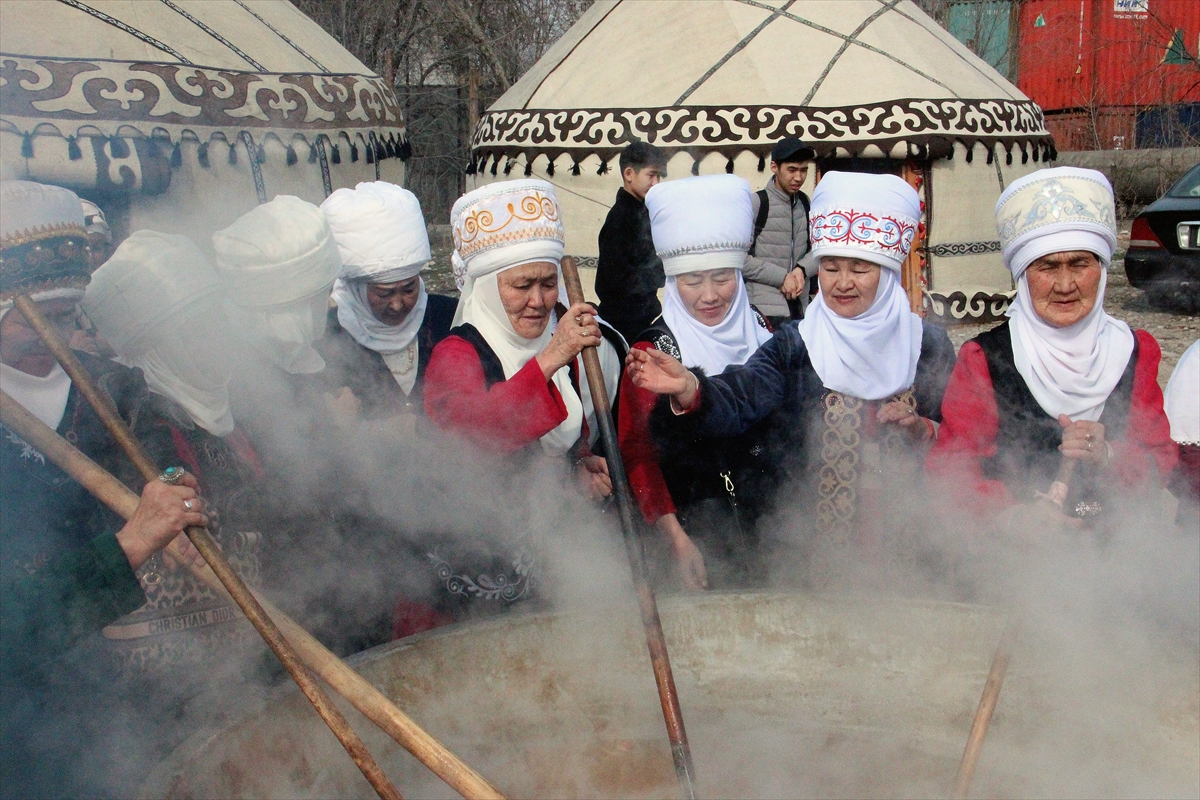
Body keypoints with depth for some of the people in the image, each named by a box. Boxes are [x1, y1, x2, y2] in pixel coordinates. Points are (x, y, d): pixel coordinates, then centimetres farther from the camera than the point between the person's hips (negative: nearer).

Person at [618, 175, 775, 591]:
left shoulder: (759, 332, 6)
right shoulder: (652, 350, -8)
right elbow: (637, 452, -10)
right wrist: (676, 539, -18)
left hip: (767, 519, 4)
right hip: (695, 522, -4)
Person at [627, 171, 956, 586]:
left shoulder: (928, 345, 3)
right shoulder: (794, 345, 0)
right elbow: (740, 400, -17)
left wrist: (923, 430, -12)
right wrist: (688, 388, -36)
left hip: (906, 533, 1)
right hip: (817, 533, -1)